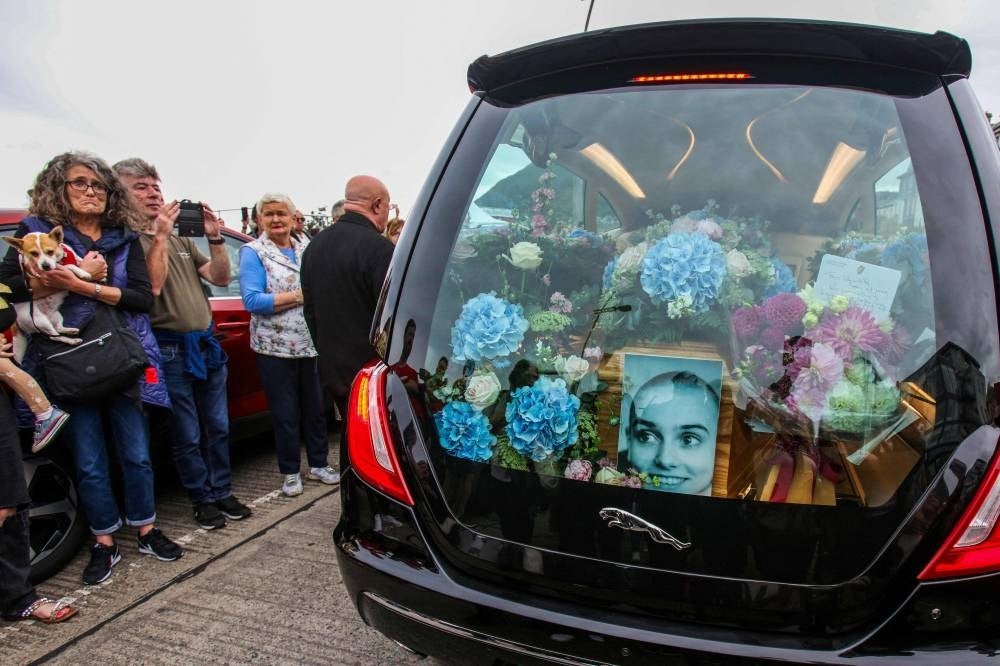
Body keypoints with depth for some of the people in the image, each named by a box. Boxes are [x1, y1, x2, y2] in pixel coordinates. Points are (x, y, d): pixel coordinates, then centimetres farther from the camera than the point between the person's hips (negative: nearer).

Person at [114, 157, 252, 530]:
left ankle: (222, 492, 26)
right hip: (170, 350, -7)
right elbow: (151, 285, -21)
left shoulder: (180, 239, 16)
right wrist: (159, 236, -19)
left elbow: (220, 278, 10)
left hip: (206, 344, 7)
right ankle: (203, 499, 18)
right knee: (188, 436, 4)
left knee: (217, 428, 13)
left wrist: (214, 237, -2)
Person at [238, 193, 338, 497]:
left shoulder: (307, 247, 10)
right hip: (275, 347, -4)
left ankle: (319, 464, 27)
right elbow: (252, 300, -15)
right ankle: (290, 473, 20)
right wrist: (299, 296, -17)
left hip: (312, 344, 4)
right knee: (285, 413, 6)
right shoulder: (253, 252, -4)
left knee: (316, 408, 12)